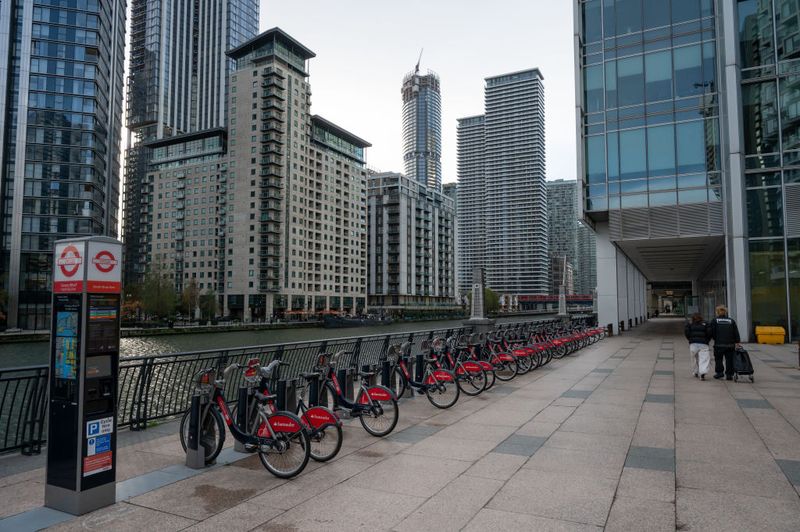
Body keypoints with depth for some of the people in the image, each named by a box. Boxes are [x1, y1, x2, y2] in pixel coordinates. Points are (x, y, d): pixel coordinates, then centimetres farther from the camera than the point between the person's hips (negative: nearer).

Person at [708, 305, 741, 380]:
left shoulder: (715, 320, -2)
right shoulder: (731, 320, 6)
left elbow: (711, 332, -3)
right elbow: (736, 333, 4)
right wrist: (737, 342, 6)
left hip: (719, 344, -2)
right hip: (730, 344, 2)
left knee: (718, 358, 10)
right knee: (729, 360, 7)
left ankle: (719, 372, 4)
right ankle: (729, 374, 7)